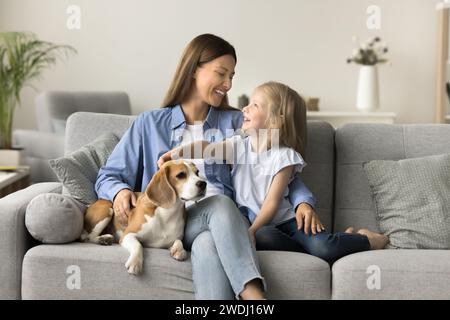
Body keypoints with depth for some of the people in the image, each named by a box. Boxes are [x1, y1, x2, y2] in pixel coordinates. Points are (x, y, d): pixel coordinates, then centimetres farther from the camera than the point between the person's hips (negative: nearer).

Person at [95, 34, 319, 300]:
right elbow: (108, 176, 16)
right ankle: (254, 296, -48)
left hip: (224, 223, 2)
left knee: (207, 246, -36)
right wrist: (120, 192, -9)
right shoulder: (150, 123, 18)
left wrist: (303, 200, -4)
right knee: (220, 204, -35)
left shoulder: (235, 123, 21)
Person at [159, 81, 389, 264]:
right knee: (264, 238, -35)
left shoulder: (284, 156, -7)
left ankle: (365, 240, 4)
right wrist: (175, 154, -29)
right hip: (252, 221, 3)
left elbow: (271, 203, -12)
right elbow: (205, 149, -11)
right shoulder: (239, 145, 5)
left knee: (324, 249, -29)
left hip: (282, 220, -3)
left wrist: (252, 231, -24)